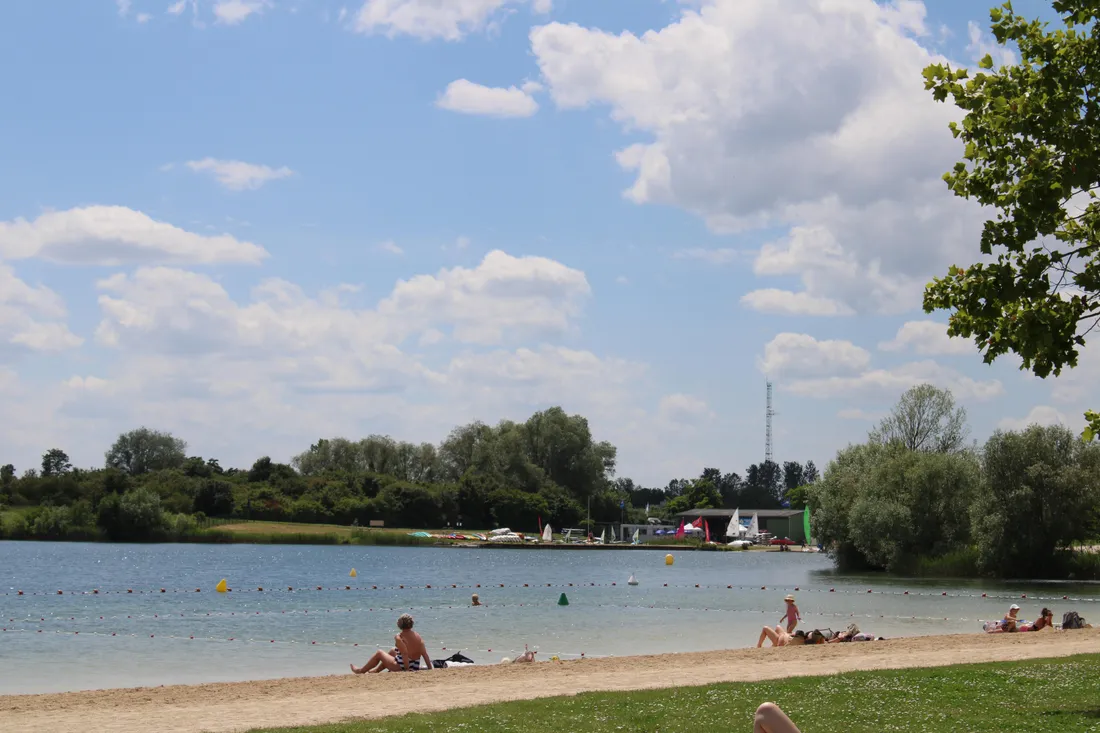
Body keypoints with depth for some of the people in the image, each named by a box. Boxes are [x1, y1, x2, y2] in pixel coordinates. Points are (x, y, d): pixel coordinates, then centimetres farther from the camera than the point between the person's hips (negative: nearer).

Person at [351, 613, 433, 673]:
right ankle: (377, 670, 46)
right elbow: (425, 654, -8)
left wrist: (407, 669, -25)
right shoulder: (417, 636, -2)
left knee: (379, 653, 15)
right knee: (392, 651, 31)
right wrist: (430, 668, -8)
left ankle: (361, 670, 33)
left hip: (401, 667, -7)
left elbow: (405, 654, -28)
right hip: (415, 667, 7)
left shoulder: (399, 637, -19)